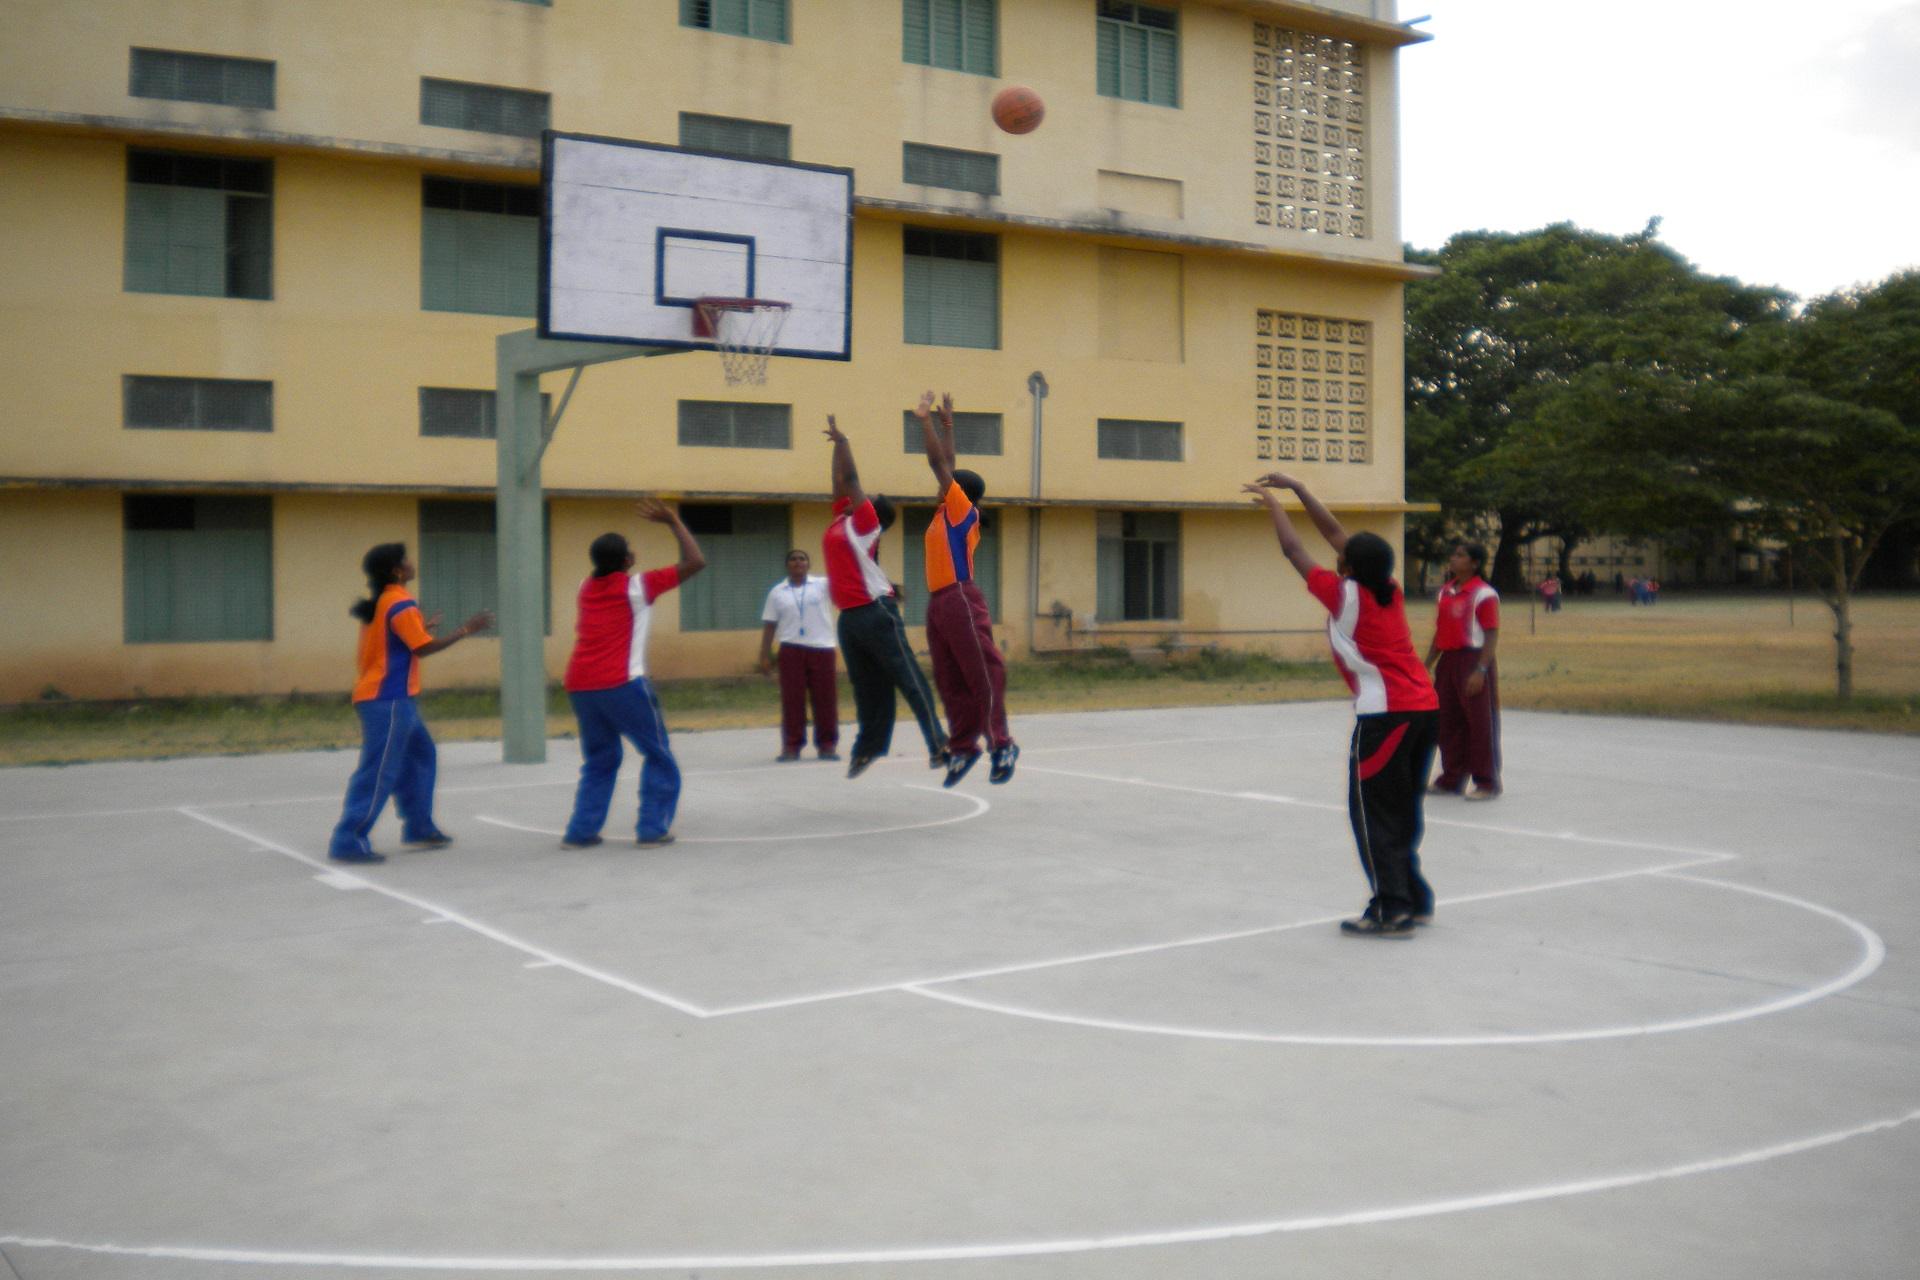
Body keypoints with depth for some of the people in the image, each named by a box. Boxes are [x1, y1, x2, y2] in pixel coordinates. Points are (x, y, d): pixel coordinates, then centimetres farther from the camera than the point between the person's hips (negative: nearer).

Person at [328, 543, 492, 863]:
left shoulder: (380, 602, 14)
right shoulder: (400, 604, -14)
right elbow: (423, 648, -16)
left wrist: (420, 629, 22)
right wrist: (466, 629, -11)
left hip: (387, 697, 10)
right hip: (389, 701, -10)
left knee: (420, 754, 19)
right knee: (378, 772, -10)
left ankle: (419, 828, 24)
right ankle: (347, 841, -11)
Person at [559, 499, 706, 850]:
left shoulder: (587, 588, 15)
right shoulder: (636, 586, -1)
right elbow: (695, 562, 1)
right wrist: (673, 522, 7)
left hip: (579, 686, 6)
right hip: (621, 684, -6)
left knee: (599, 762, 19)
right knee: (658, 756, 9)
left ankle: (581, 831, 10)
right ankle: (653, 828, 4)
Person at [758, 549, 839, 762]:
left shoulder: (822, 585, 5)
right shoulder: (777, 592, 8)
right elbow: (769, 626, 7)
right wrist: (765, 656, 2)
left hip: (821, 648, 0)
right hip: (791, 650, 0)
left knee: (825, 698, 3)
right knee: (792, 699, 2)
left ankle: (827, 745, 12)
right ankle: (791, 746, 8)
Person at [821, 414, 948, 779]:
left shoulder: (864, 521, -4)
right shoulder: (841, 517, 16)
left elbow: (850, 478, -6)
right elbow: (840, 482, 23)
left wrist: (842, 441, 3)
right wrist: (837, 443, 23)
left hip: (875, 612, -8)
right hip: (850, 615, 8)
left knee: (909, 679, -7)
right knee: (867, 686, 13)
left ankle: (938, 745, -7)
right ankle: (868, 747, 19)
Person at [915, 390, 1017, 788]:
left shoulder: (961, 510, -3)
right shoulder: (946, 513, 17)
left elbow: (939, 463, -6)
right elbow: (945, 464, 27)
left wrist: (926, 421, -2)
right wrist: (945, 423, 29)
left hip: (960, 600, -9)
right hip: (938, 603, 9)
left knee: (984, 673, -9)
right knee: (950, 681, 8)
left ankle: (1002, 744, -9)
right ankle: (962, 747, 12)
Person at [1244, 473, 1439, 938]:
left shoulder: (1345, 595, -8)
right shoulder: (1390, 590, 11)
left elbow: (1293, 550, 3)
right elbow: (1336, 533, 19)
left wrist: (1272, 503, 18)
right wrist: (1296, 488, 24)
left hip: (1386, 715, -8)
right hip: (1425, 707, 8)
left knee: (1372, 812, 0)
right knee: (1403, 810, 17)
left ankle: (1391, 910, -2)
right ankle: (1414, 900, 22)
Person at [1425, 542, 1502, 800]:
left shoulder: (1484, 594, -11)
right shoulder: (1445, 591, 13)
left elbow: (1492, 636, -14)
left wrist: (1480, 670, -21)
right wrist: (1427, 665, 16)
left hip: (1473, 660, -8)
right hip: (1448, 660, 8)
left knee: (1481, 724, -2)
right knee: (1448, 722, 13)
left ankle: (1487, 782, 7)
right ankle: (1451, 779, 24)